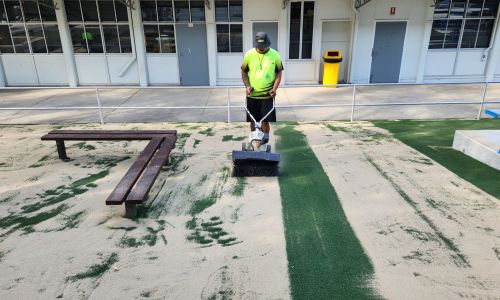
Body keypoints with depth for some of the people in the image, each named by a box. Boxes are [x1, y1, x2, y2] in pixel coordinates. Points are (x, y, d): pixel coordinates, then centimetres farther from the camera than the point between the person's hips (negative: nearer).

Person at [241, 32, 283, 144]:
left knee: (265, 119, 3)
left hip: (267, 95, -1)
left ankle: (265, 139, 21)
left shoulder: (275, 55, -6)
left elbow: (278, 73, 2)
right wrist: (247, 86, -9)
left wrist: (275, 88, -10)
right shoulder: (249, 54, -4)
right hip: (252, 94, 1)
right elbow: (244, 71, 5)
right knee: (253, 120, 11)